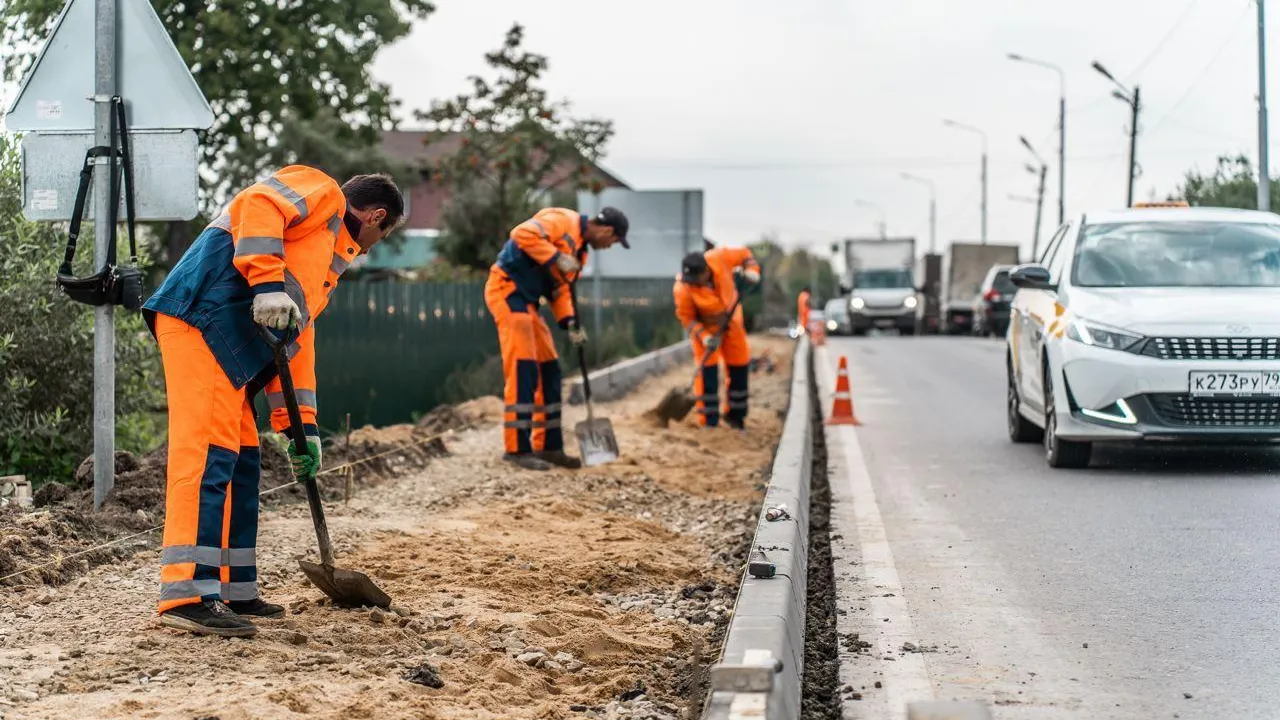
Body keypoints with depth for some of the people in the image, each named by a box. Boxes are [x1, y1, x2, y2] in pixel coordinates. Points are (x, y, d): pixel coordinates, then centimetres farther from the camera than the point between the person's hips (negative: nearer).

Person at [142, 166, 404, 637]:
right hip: (200, 319, -10)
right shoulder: (321, 193, 6)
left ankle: (234, 592, 17)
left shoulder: (329, 262, 31)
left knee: (240, 463, 11)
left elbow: (299, 342, 29)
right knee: (208, 452, -15)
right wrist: (267, 284, -22)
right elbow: (257, 206, -14)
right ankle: (187, 596, -20)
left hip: (234, 348, 10)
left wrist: (303, 427, 24)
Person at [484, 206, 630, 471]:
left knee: (548, 369, 11)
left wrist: (570, 322, 3)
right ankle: (517, 448, -12)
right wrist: (557, 258, -26)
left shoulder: (580, 249, 18)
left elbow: (560, 288, 17)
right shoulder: (564, 221, -12)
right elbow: (523, 234, -26)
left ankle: (548, 446, 17)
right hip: (507, 289, -11)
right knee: (523, 369, -14)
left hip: (526, 300, 11)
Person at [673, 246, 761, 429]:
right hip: (705, 327, -4)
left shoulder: (719, 258, -28)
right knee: (707, 370, -12)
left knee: (740, 366, 8)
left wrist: (751, 271, -25)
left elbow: (744, 255, -8)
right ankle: (709, 421, -5)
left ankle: (735, 415, 24)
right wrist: (704, 337, -30)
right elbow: (686, 318, -19)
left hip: (731, 323, 4)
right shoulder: (682, 289, -32)